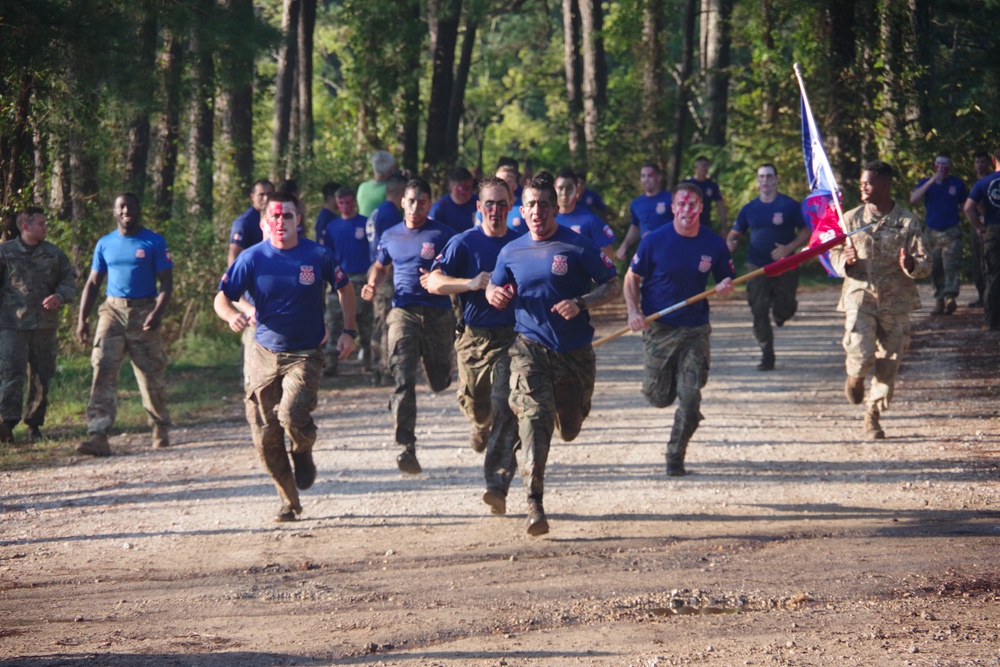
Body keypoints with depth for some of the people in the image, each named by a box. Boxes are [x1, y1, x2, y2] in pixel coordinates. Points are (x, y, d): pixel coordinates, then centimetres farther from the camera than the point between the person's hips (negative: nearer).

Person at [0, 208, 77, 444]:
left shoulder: (54, 254, 11)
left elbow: (69, 280, 13)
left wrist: (59, 296, -9)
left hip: (45, 325, 4)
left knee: (42, 376, 6)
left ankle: (34, 425, 16)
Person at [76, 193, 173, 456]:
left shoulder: (154, 242, 0)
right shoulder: (105, 244, 10)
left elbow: (166, 282, -4)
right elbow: (92, 283, 14)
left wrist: (157, 313, -21)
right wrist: (82, 319, 3)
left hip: (144, 313, -2)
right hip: (113, 311, 2)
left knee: (152, 375, 5)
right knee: (103, 371, -13)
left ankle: (161, 428, 28)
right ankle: (98, 436, -21)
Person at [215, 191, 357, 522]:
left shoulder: (318, 256, -2)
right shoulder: (252, 258, -3)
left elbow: (345, 289, 14)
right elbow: (222, 297, -1)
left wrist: (348, 331, 6)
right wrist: (232, 315, -24)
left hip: (305, 355, -2)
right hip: (264, 355, 2)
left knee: (292, 414, -26)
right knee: (266, 438, 0)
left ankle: (303, 455, 9)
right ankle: (289, 501, 18)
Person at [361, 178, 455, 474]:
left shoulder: (442, 234, 1)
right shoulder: (391, 236, 12)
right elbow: (380, 266, 29)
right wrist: (373, 285, 8)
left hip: (438, 313, -1)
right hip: (403, 312, 1)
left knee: (439, 382, 10)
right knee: (403, 378, -16)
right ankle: (406, 448, -22)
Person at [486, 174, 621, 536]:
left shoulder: (578, 247, -6)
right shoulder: (512, 252, 6)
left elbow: (614, 285, -3)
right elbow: (495, 288, 21)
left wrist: (580, 303, -20)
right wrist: (494, 294, -5)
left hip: (574, 349, 0)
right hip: (529, 346, 0)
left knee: (569, 429, 12)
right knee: (534, 417, -21)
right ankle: (534, 503, -26)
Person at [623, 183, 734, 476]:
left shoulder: (714, 244, -3)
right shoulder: (655, 241, -8)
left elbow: (727, 283, 8)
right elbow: (632, 278, 1)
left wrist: (726, 288, -16)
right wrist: (633, 311, -15)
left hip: (696, 328, 1)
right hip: (658, 328, -1)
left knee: (690, 399, -7)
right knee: (659, 397, 4)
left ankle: (675, 457, 10)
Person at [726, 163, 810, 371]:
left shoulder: (790, 206, -2)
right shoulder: (749, 209, 8)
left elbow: (805, 232, -1)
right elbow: (735, 234, 16)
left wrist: (788, 249, -16)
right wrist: (730, 244, -9)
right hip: (757, 268, 2)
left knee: (784, 310, -2)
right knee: (759, 313, -4)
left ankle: (781, 312, 37)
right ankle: (767, 356, 3)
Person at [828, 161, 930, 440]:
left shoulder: (908, 222, 0)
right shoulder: (851, 218, 5)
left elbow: (925, 264, -1)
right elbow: (834, 253, 11)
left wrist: (911, 265, -24)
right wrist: (846, 261, -12)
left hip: (896, 302, 0)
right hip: (860, 295, 0)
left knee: (889, 363, 1)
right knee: (861, 355, -16)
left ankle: (873, 416, 18)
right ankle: (855, 377, 21)